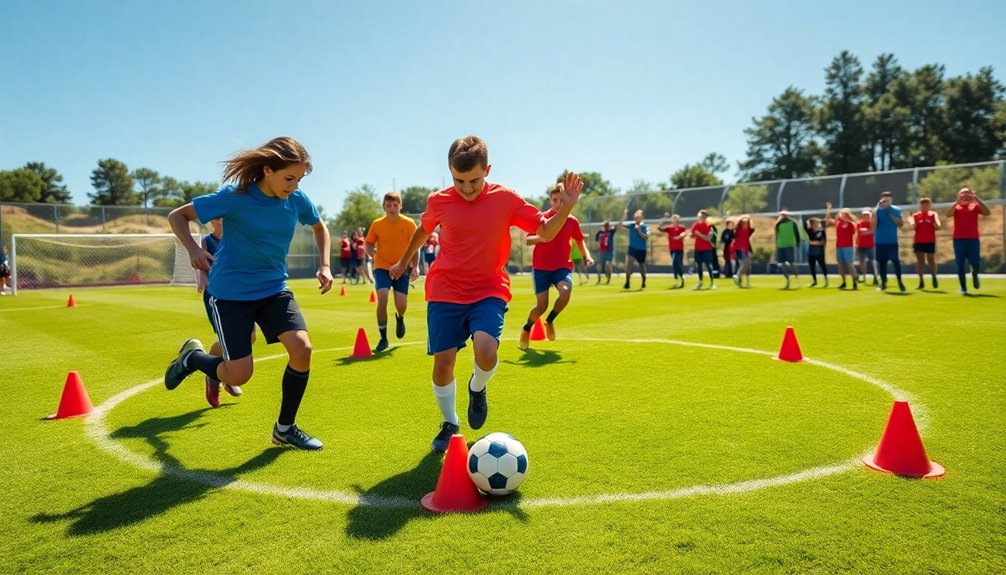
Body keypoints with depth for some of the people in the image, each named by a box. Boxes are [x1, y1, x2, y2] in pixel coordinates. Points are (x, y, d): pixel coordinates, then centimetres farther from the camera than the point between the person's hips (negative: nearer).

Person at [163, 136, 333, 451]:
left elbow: (319, 227, 16)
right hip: (231, 292, -4)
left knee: (302, 348, -16)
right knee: (239, 375, -7)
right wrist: (193, 249, -25)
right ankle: (192, 356, 29)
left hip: (274, 288, 4)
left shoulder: (297, 200, -6)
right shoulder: (235, 197, -17)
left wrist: (325, 265, 3)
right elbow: (177, 216, -7)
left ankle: (285, 429, 5)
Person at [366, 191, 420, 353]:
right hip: (382, 267, 0)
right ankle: (383, 339, -1)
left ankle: (400, 318, 38)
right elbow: (369, 243, 7)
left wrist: (415, 267, -12)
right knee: (382, 300, -16)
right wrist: (371, 252, -16)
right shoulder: (377, 224, -4)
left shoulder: (409, 223, -6)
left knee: (401, 305, -4)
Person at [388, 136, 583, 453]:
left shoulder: (505, 199, -6)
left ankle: (477, 389, 13)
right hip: (445, 293, 2)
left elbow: (545, 231, 0)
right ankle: (449, 424, 25)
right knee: (443, 361, -2)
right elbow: (423, 230, 18)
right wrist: (404, 262, 31)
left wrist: (565, 207, -17)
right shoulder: (438, 201, -3)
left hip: (488, 292, -1)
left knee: (486, 352, -24)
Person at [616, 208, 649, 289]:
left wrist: (639, 231, -25)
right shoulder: (631, 225, -1)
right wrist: (624, 216, -18)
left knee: (642, 267, 14)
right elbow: (620, 225, -8)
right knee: (628, 262, -23)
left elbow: (646, 237, -18)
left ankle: (644, 282, 39)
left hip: (641, 250, -1)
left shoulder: (645, 227, -6)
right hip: (632, 248, 1)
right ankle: (627, 283, -19)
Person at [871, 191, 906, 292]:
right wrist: (874, 212, -23)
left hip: (892, 241, 0)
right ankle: (883, 282, 14)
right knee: (881, 262, 5)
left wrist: (892, 217, -14)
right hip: (879, 241, 0)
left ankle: (899, 281, 3)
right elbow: (873, 225, -13)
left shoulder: (896, 210, 2)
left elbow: (901, 224, 0)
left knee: (895, 260, -9)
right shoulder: (876, 210, -2)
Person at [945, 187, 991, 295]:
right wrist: (957, 202, -21)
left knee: (976, 263, -7)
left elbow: (988, 212, -8)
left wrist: (977, 199, -14)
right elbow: (948, 214, -13)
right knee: (960, 265, -1)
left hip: (973, 239, 0)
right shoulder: (956, 207, 7)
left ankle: (974, 274, 28)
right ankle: (963, 288, 8)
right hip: (959, 240, 0)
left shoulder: (975, 206, 9)